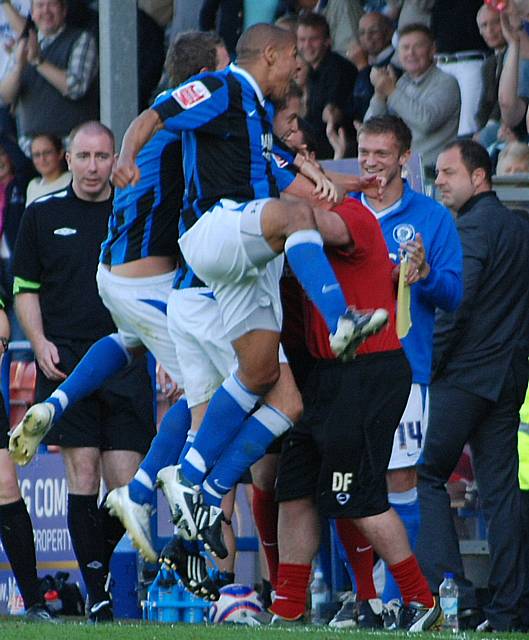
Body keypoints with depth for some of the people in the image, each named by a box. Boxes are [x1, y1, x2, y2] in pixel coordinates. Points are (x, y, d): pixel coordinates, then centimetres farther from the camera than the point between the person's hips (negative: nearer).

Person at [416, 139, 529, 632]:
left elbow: (456, 304, -18)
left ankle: (450, 589, -12)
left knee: (427, 475, -2)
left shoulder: (473, 227, -10)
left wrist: (428, 365, -12)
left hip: (466, 374, -8)